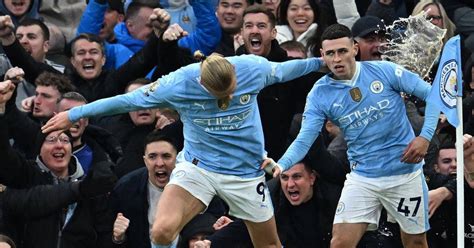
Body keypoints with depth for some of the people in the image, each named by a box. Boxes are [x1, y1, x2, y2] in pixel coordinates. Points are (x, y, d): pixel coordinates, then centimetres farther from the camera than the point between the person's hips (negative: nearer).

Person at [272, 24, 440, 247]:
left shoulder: (384, 71, -9)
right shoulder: (320, 94, -6)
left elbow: (430, 93, -3)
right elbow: (304, 140, -11)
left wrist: (425, 136, -14)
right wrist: (281, 165, -31)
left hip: (405, 174, -1)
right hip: (362, 177, 1)